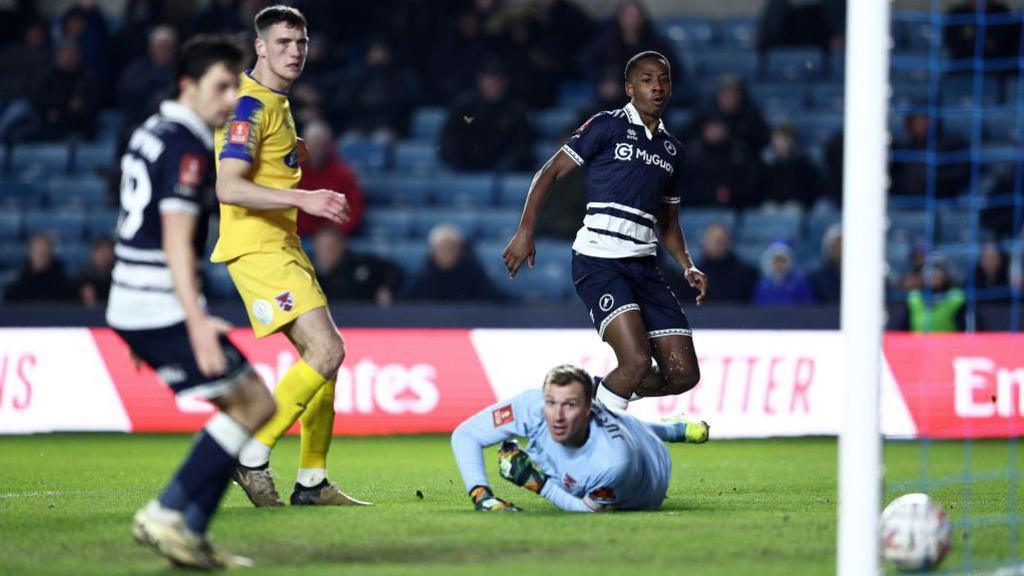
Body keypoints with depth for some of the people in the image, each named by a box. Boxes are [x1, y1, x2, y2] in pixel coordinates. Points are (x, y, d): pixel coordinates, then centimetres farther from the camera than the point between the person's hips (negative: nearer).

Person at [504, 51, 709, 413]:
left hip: (644, 265, 7)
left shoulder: (672, 149, 20)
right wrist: (526, 231, -12)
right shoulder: (608, 126, 1)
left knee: (684, 375, -1)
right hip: (598, 261, -7)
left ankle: (602, 398, 22)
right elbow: (550, 173, -1)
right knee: (637, 361, -24)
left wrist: (688, 267, 11)